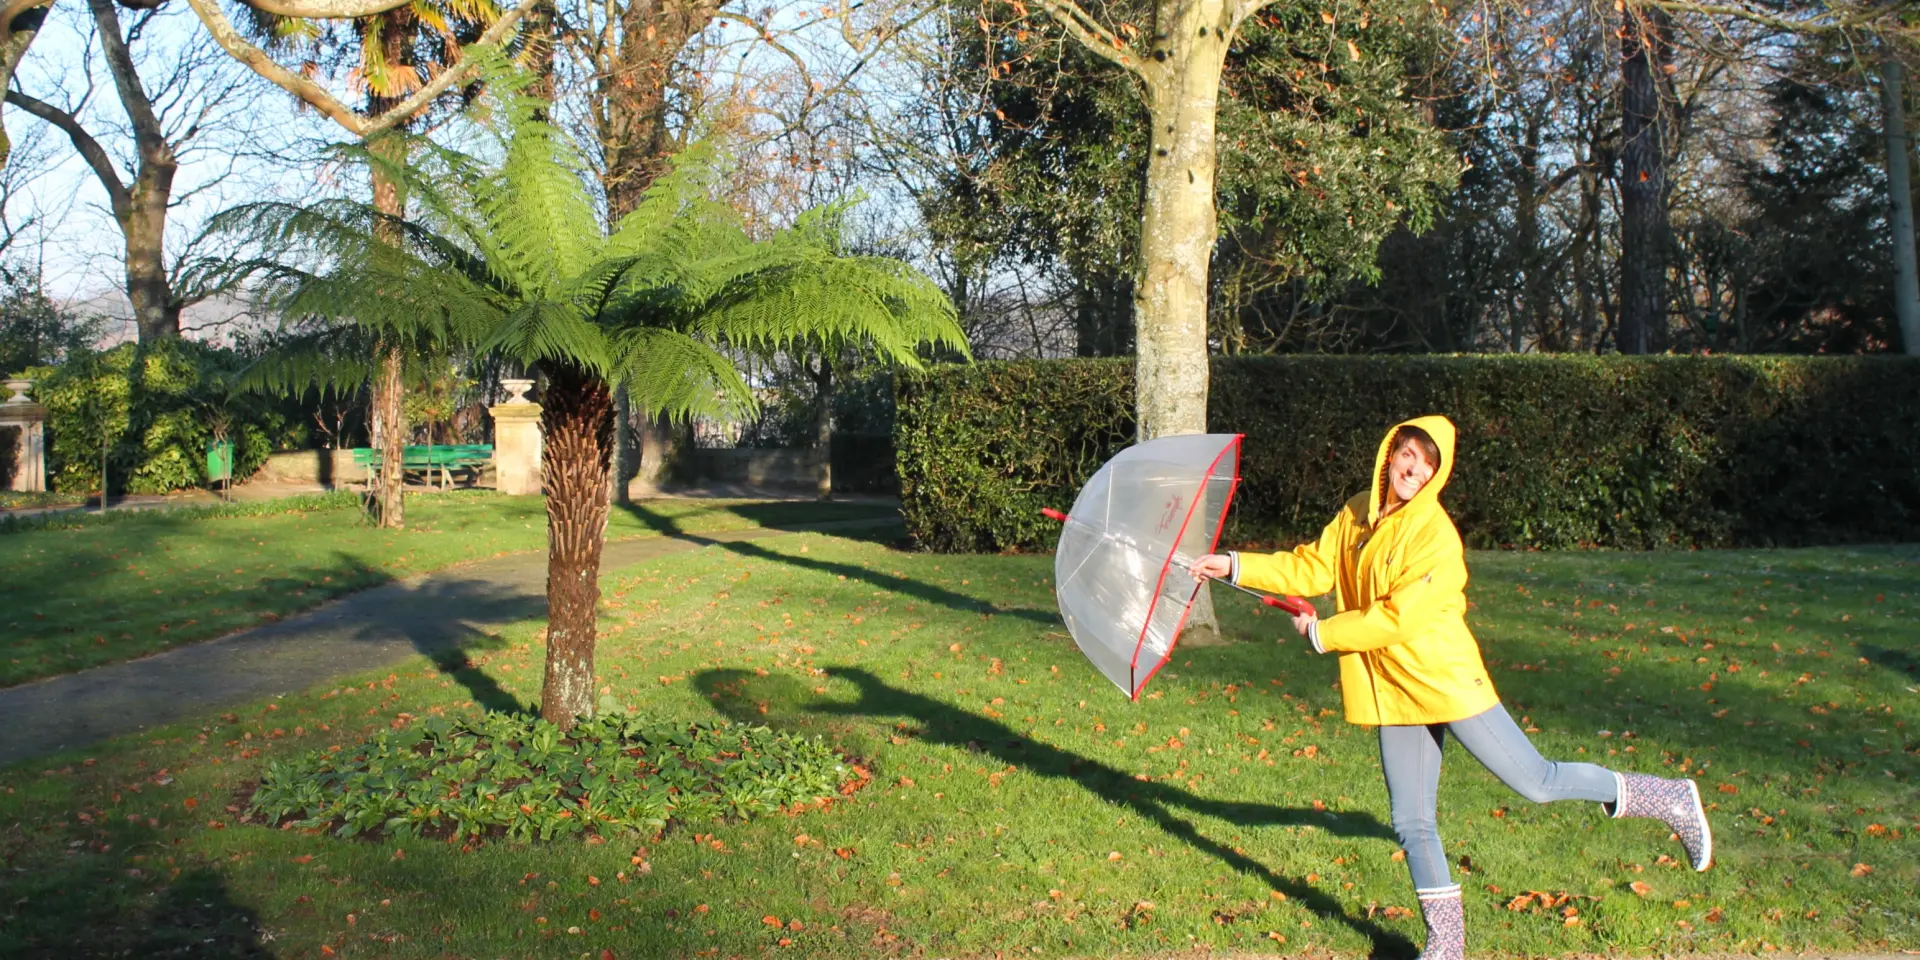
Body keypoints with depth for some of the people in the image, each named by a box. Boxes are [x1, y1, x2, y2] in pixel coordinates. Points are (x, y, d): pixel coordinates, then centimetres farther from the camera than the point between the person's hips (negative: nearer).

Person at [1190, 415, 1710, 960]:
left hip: (1446, 681, -6)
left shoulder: (1436, 534, -16)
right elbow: (1313, 569, 12)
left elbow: (1399, 618, -21)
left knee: (1535, 782, -2)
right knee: (1412, 825, 8)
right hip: (1394, 691, 6)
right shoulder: (1355, 516, 6)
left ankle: (1669, 801, 19)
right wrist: (1236, 566, 5)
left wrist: (1322, 634, -13)